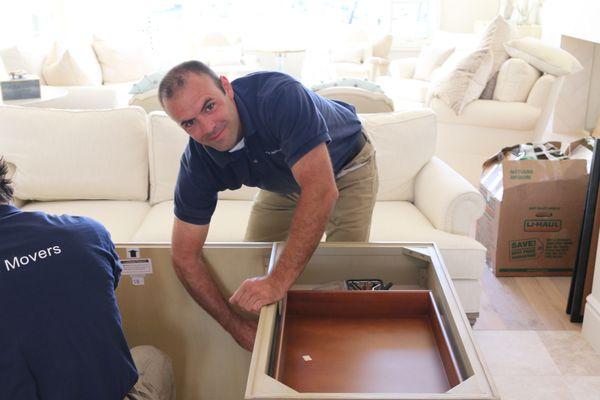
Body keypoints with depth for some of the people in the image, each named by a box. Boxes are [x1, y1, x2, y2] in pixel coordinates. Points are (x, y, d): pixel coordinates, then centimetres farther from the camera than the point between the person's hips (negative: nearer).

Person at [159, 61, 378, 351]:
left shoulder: (279, 95, -43)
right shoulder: (197, 163, -26)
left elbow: (321, 190, -50)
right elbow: (184, 257, -20)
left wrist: (279, 280, -52)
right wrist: (236, 326, -23)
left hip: (346, 166, -4)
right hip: (284, 182, 4)